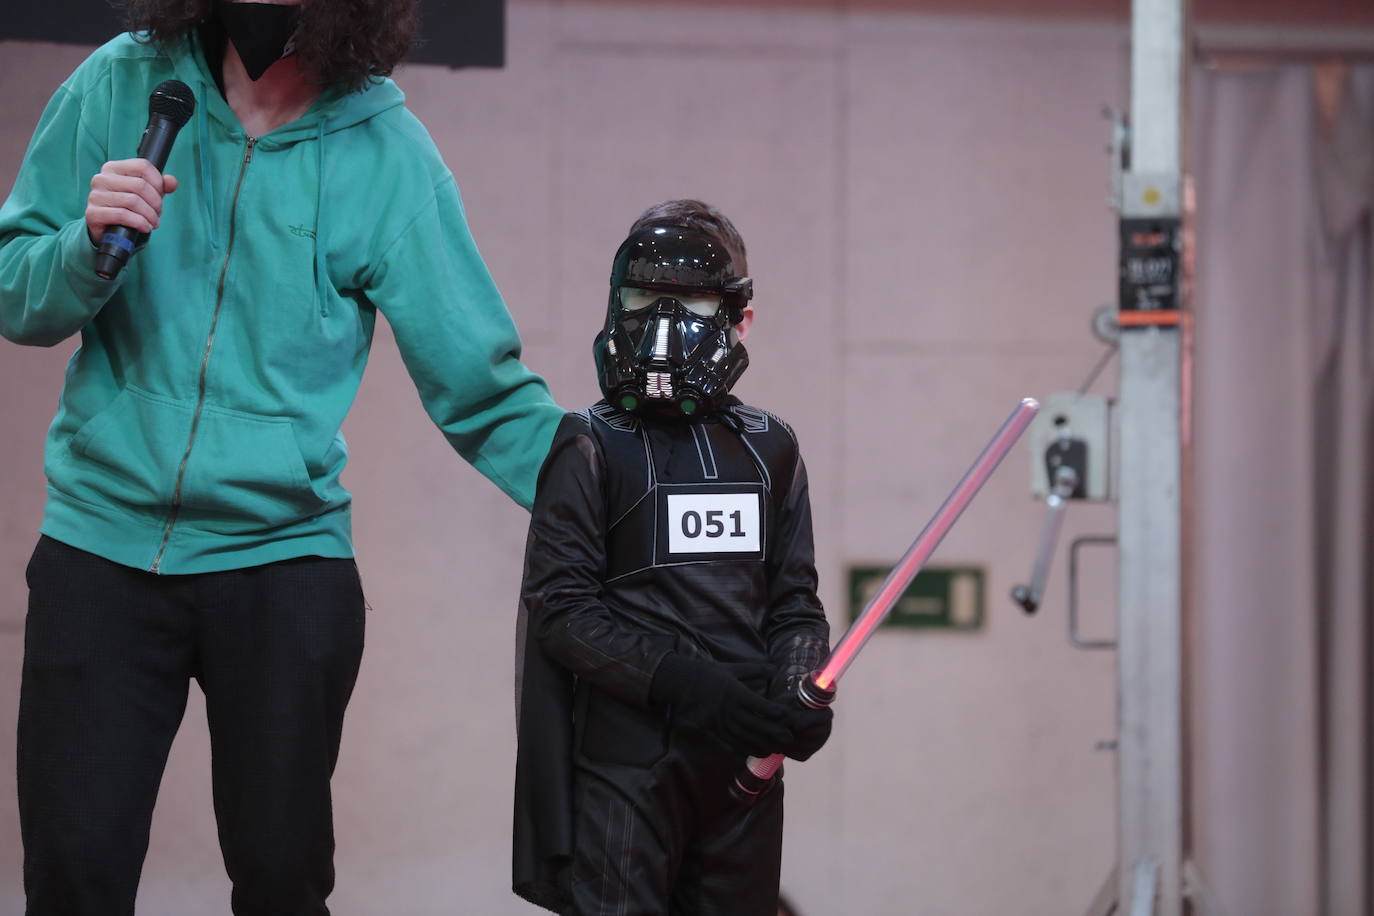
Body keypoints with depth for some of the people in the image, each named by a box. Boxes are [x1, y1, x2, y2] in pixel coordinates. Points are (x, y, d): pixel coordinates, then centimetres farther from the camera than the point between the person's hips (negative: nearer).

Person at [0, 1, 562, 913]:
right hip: (102, 540, 1)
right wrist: (88, 246, -18)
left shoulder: (387, 154, -5)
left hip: (286, 556, 0)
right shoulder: (121, 87, 0)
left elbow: (484, 389, -3)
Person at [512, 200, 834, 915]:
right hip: (626, 752, -4)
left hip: (745, 757, 5)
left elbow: (793, 600, 14)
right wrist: (677, 680, -19)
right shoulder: (593, 447, -1)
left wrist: (800, 688, -7)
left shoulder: (768, 448, 12)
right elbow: (562, 609, -8)